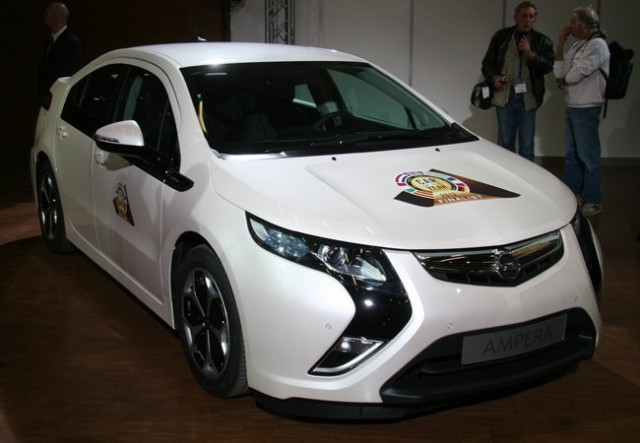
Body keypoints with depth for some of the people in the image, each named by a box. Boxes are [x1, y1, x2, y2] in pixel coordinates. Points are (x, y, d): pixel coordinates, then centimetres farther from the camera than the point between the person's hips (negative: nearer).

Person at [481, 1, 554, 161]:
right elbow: (487, 63, 9)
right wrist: (493, 78, -10)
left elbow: (548, 66, -3)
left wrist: (530, 54, -19)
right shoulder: (501, 37, 6)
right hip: (505, 96, 0)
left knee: (527, 144, 5)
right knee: (505, 142, 7)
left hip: (527, 98, 0)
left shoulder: (542, 41, 6)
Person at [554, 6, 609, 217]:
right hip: (571, 106, 9)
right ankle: (572, 193, 27)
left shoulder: (597, 45, -13)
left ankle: (593, 201, 3)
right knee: (572, 153, 15)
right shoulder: (577, 45, 12)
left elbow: (576, 75, -18)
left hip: (587, 108, -9)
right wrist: (560, 44, -1)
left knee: (588, 155, -4)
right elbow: (559, 73, 4)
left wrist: (562, 80, 3)